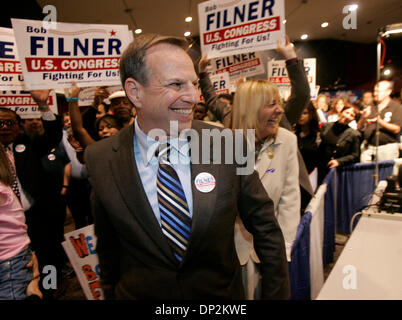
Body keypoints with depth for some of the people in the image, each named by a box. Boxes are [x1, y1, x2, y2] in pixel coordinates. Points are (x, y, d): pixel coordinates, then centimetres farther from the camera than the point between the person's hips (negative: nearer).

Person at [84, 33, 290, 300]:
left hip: (223, 292, 1)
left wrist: (277, 294, -7)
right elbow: (108, 245, -1)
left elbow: (266, 229, -9)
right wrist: (110, 292, 7)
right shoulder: (100, 160, -15)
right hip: (138, 293, 1)